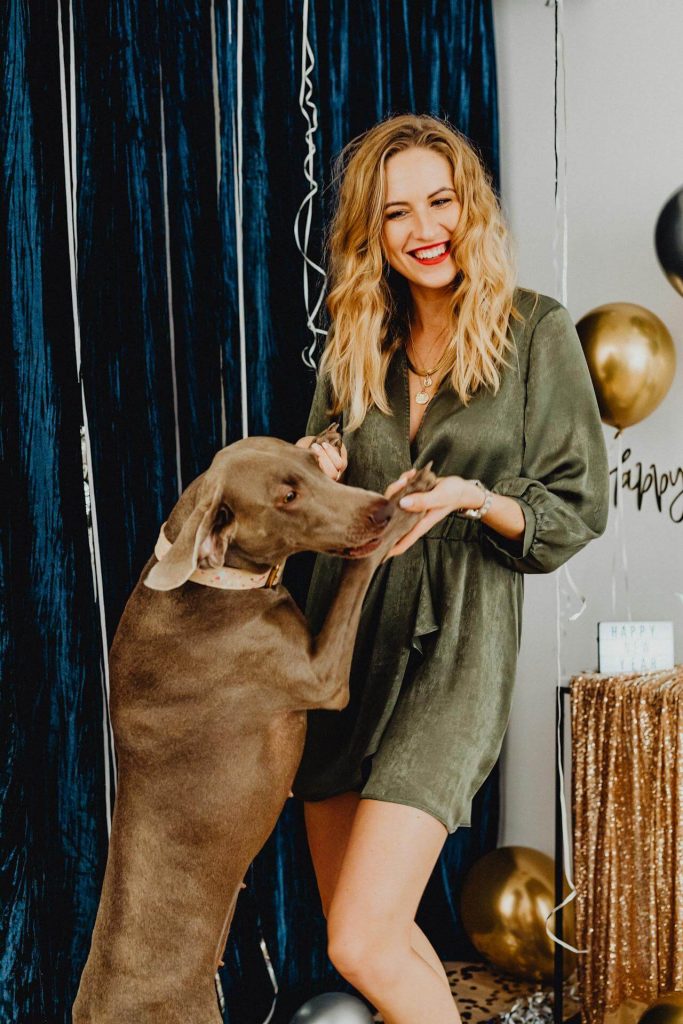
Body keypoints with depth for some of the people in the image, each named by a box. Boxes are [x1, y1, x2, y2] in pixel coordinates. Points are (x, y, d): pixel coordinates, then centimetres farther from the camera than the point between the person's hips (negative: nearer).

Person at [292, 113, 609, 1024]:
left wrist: (473, 496, -18)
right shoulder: (358, 342, 10)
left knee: (362, 945, -12)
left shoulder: (535, 331, -4)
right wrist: (314, 474, -3)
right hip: (344, 632, 6)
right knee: (354, 921, 14)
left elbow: (581, 510, -2)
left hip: (454, 644, -5)